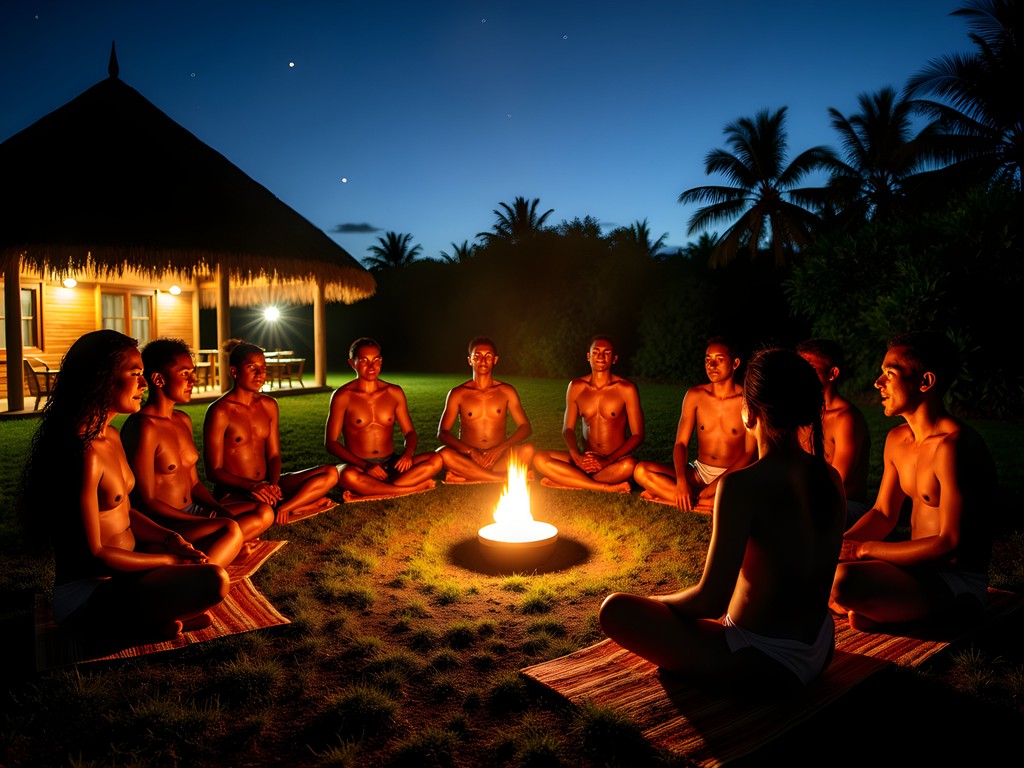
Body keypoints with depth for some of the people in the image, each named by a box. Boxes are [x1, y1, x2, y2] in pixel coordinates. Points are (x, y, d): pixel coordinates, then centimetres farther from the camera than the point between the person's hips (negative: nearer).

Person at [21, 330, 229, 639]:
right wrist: (169, 560, -13)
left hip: (120, 575, 10)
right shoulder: (83, 453, -23)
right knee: (215, 581, -28)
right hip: (86, 595, -10)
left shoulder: (111, 437, 8)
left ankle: (156, 616, 0)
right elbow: (92, 554, -22)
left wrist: (170, 539, 0)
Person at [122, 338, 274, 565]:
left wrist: (220, 510, -4)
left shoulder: (183, 420, 12)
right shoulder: (144, 427, -16)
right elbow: (146, 501, -18)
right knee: (231, 530, -32)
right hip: (161, 525, -9)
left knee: (264, 512, -5)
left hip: (193, 513, 9)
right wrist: (209, 521, -20)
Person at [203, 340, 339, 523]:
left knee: (330, 473, -10)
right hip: (232, 492, -6)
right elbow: (214, 471, -11)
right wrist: (251, 486, -26)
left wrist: (273, 484, -12)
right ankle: (304, 503, -14)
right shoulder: (220, 411, -11)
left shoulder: (269, 405, 9)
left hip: (266, 486, 7)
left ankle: (280, 507, -18)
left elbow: (274, 455, 9)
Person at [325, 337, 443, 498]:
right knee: (348, 476, -39)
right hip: (358, 466, -4)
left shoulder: (394, 393, 6)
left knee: (436, 460, -21)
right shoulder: (343, 396, -5)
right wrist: (365, 466, -22)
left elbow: (409, 432, 11)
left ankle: (369, 490, -25)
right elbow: (330, 443, -9)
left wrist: (408, 453, -14)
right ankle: (415, 487, -25)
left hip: (391, 464, 4)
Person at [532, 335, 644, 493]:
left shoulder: (626, 389, -5)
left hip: (616, 462, -3)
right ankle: (609, 488, -25)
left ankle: (567, 481, -20)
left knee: (629, 465, -39)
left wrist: (607, 461, -21)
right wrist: (577, 457, -16)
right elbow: (568, 429, 6)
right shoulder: (576, 387, 6)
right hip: (585, 460, 4)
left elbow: (638, 436, -8)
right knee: (540, 459, -21)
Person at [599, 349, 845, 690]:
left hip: (765, 664, -8)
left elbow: (710, 601, -25)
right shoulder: (831, 478, -4)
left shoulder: (742, 485, -27)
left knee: (614, 608, -6)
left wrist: (656, 603, -4)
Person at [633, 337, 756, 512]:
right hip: (698, 473, 3)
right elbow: (681, 443, -2)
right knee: (641, 470, -20)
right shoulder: (695, 395, 1)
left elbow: (750, 453, -11)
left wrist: (717, 484, -20)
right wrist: (681, 481, -21)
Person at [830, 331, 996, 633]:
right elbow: (883, 513, 12)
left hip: (959, 585, -8)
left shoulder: (954, 446, -22)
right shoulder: (897, 439, 6)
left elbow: (950, 544, -24)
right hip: (917, 569, 9)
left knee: (843, 579, -33)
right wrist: (838, 545, -7)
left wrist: (864, 549, -20)